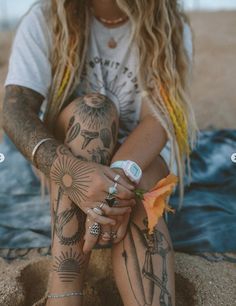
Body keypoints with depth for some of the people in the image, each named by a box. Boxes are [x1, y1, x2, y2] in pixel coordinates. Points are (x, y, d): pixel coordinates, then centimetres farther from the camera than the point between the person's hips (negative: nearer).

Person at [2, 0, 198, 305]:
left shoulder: (171, 28, -11)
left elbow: (159, 116, -24)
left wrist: (124, 173, -45)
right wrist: (68, 169, -45)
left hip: (142, 155, 1)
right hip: (66, 155, 0)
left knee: (135, 191, -35)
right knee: (92, 107, -33)